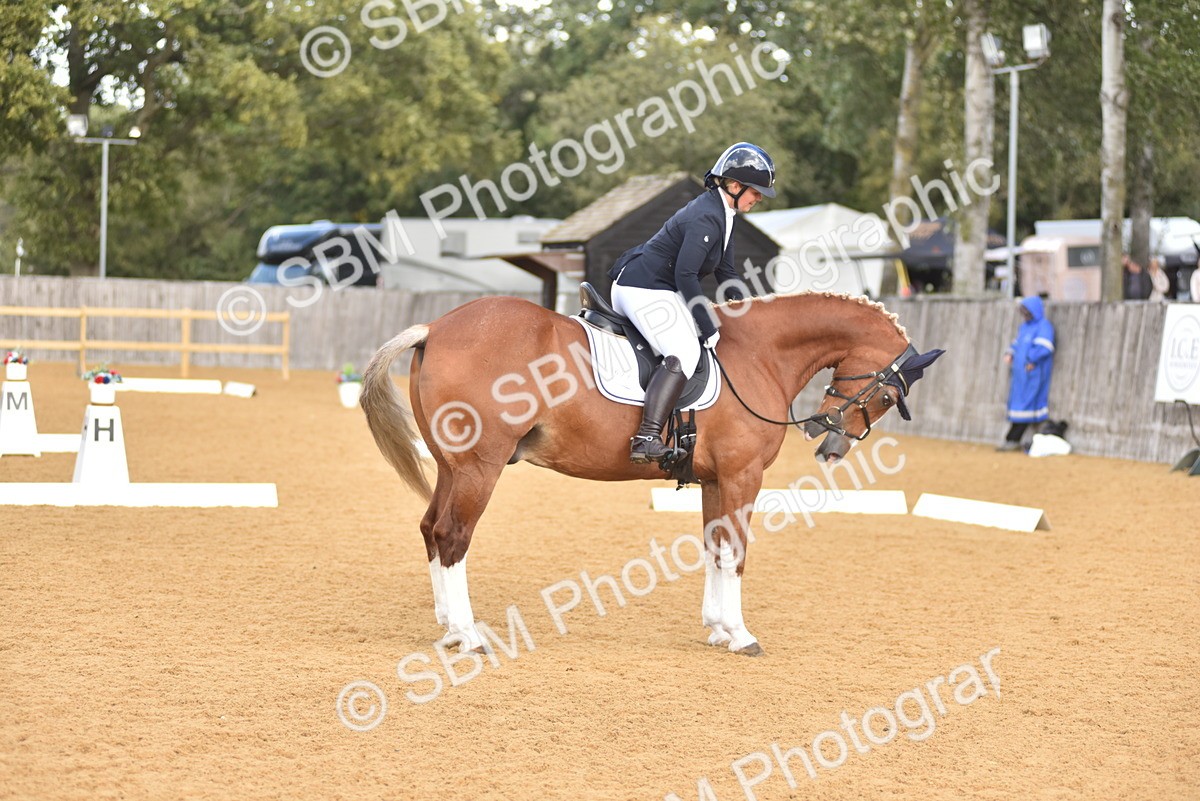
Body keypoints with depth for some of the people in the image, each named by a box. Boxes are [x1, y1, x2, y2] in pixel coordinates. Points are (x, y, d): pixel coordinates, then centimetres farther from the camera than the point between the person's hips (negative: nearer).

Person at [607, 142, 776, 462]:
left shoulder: (722, 214, 13)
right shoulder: (707, 218, -19)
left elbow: (725, 272, 21)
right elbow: (685, 274, -24)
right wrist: (708, 328, -21)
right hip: (645, 291, -11)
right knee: (684, 354, -27)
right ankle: (646, 439, -37)